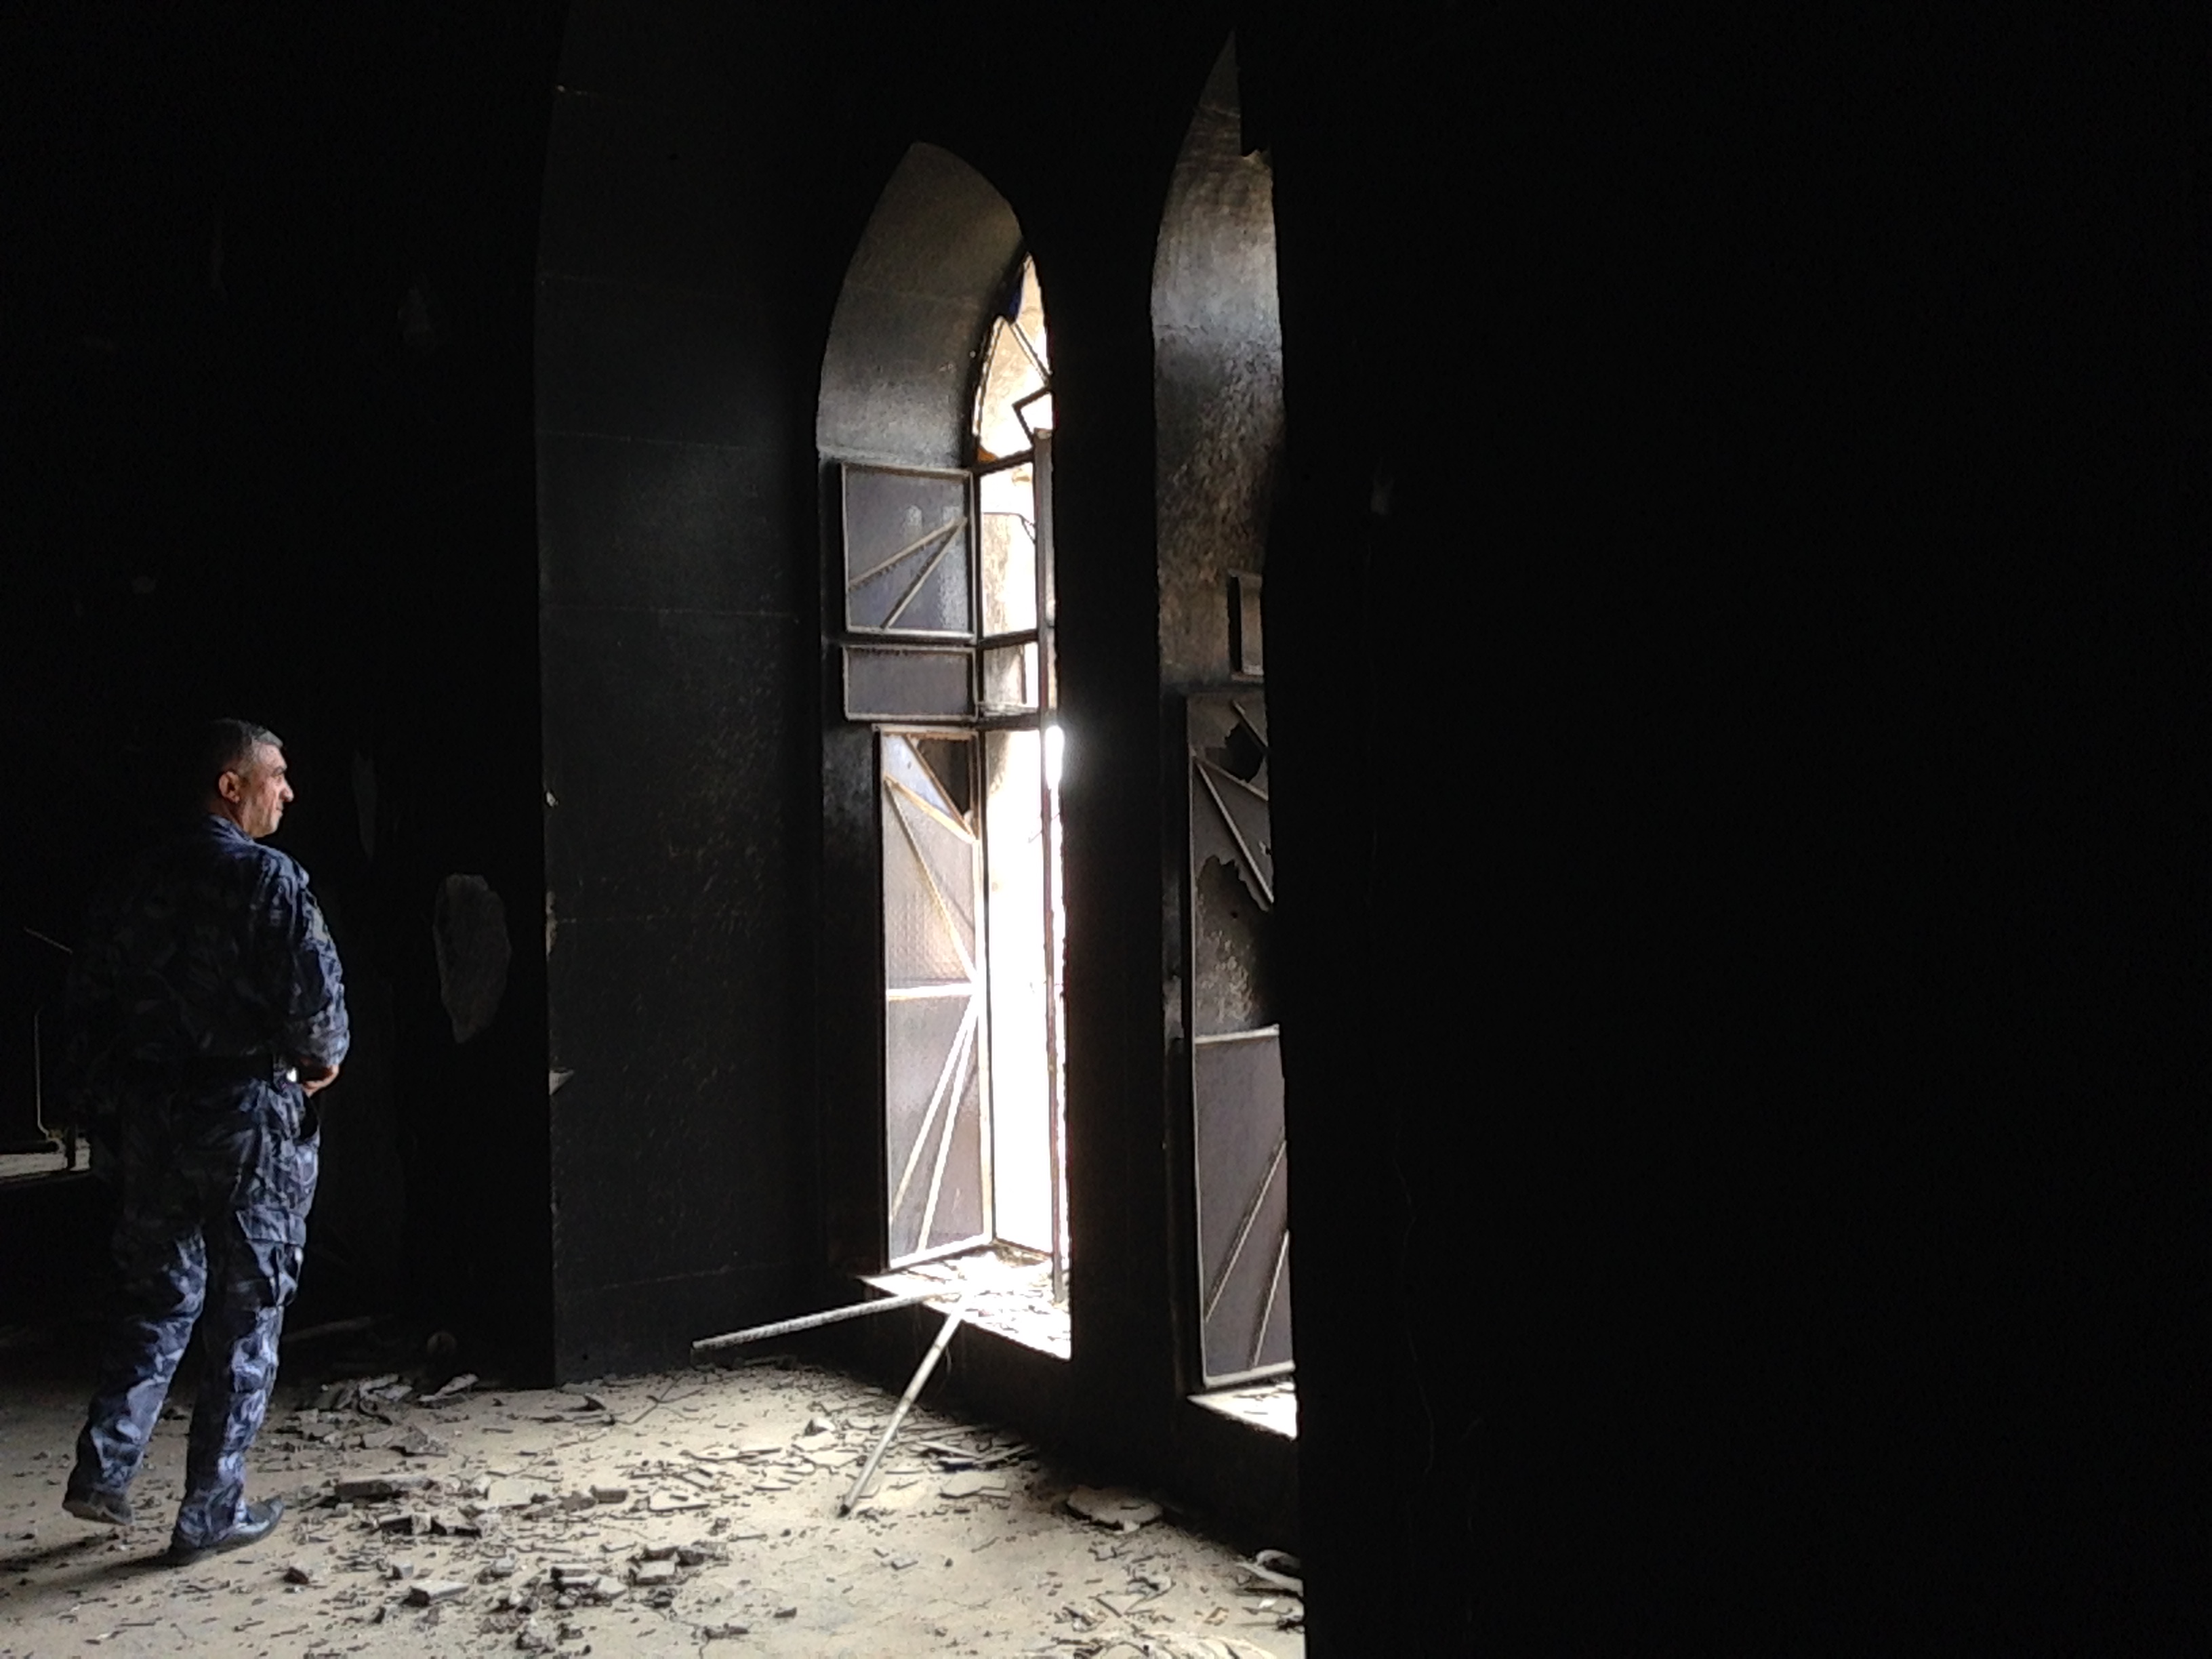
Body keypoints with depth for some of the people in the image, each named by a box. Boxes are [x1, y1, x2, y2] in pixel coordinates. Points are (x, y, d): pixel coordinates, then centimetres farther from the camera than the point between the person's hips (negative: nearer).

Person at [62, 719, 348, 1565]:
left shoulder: (138, 883, 8)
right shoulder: (269, 878, -12)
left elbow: (87, 1002, 10)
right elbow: (315, 989, -22)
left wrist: (107, 1110, 17)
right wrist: (322, 1059, -2)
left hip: (151, 1118, 6)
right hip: (251, 1116, -6)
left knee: (157, 1301, 21)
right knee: (246, 1314, 5)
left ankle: (103, 1470, 16)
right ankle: (210, 1512, 11)